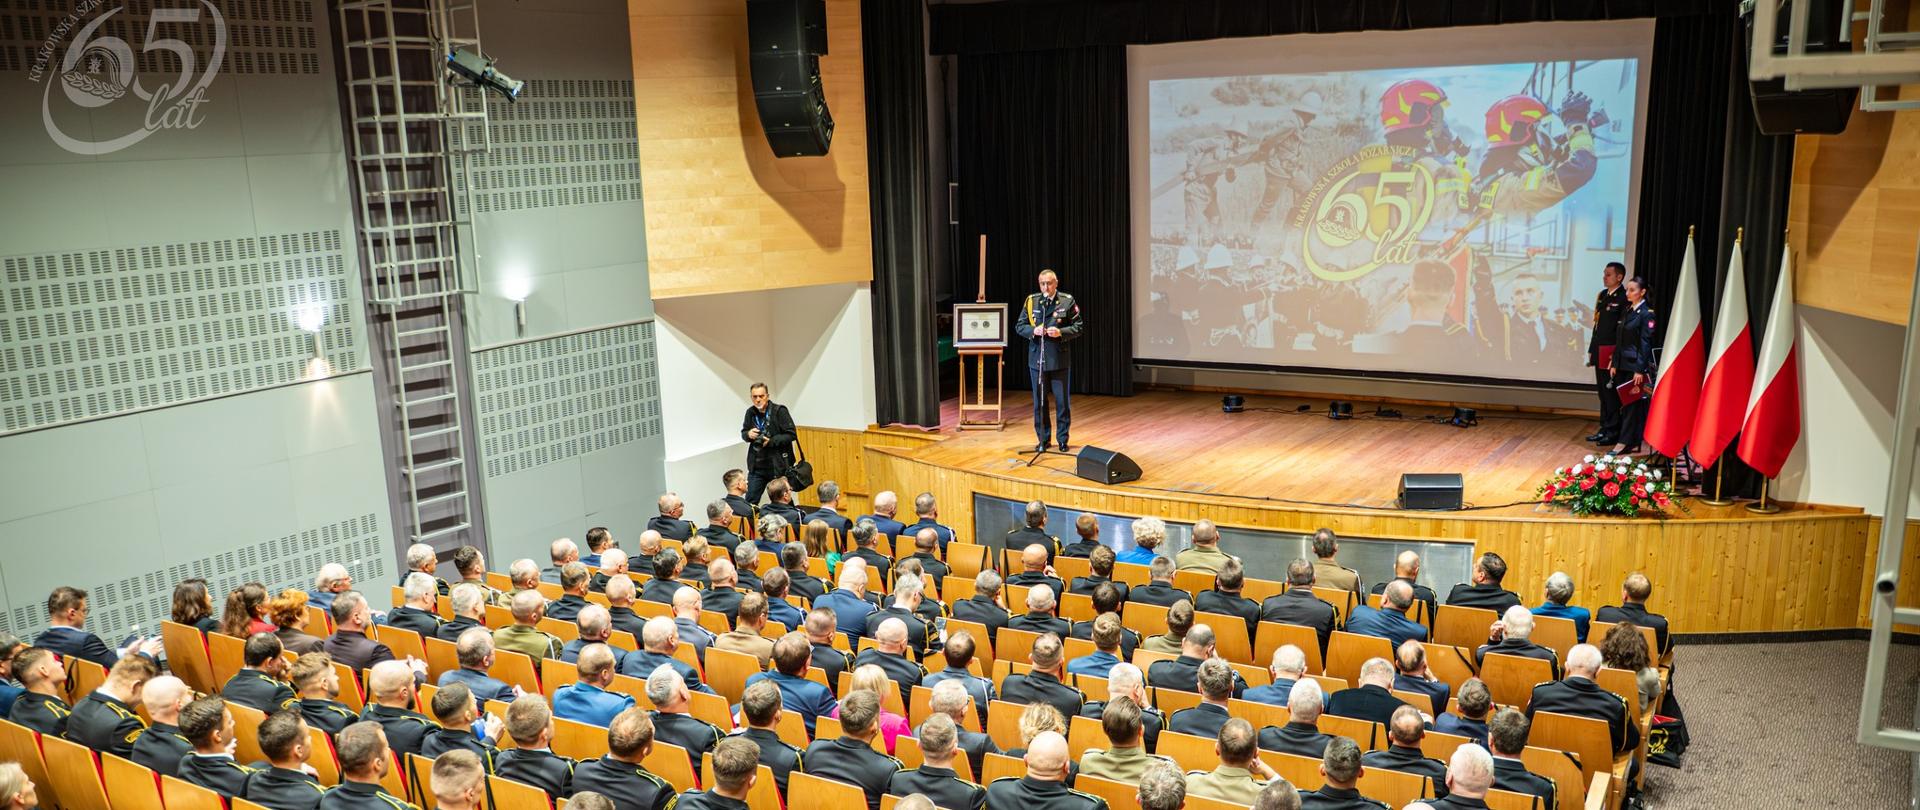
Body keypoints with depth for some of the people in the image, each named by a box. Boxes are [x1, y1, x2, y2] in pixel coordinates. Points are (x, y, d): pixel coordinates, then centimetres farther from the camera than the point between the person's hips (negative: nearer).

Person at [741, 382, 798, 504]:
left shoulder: (779, 411, -11)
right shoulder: (750, 412, 4)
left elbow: (792, 434, -12)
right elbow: (743, 433, 16)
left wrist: (771, 441, -22)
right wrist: (748, 434, -8)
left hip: (778, 466, -4)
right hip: (756, 467, 5)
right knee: (749, 502, 6)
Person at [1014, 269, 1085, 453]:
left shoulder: (1067, 301, -2)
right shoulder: (1031, 301, 3)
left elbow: (1079, 326, -1)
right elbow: (1019, 326, 6)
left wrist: (1061, 332, -17)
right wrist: (1033, 331, -14)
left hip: (1060, 359, -2)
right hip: (1037, 358, 2)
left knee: (1062, 401, 5)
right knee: (1039, 401, 8)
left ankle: (1062, 439, 16)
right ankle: (1042, 439, 19)